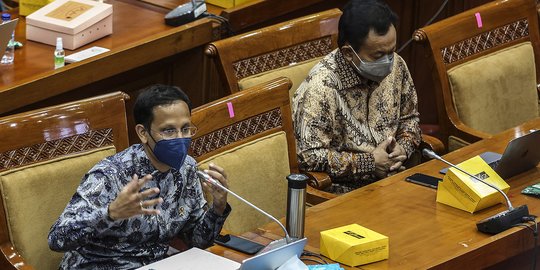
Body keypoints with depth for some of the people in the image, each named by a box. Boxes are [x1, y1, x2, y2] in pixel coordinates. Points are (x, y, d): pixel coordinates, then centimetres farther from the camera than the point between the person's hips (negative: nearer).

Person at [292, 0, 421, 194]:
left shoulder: (395, 65, 0)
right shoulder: (322, 86, -21)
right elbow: (309, 156, -22)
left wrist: (404, 147, -3)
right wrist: (369, 163, -18)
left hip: (394, 178, 7)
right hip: (345, 191, -7)